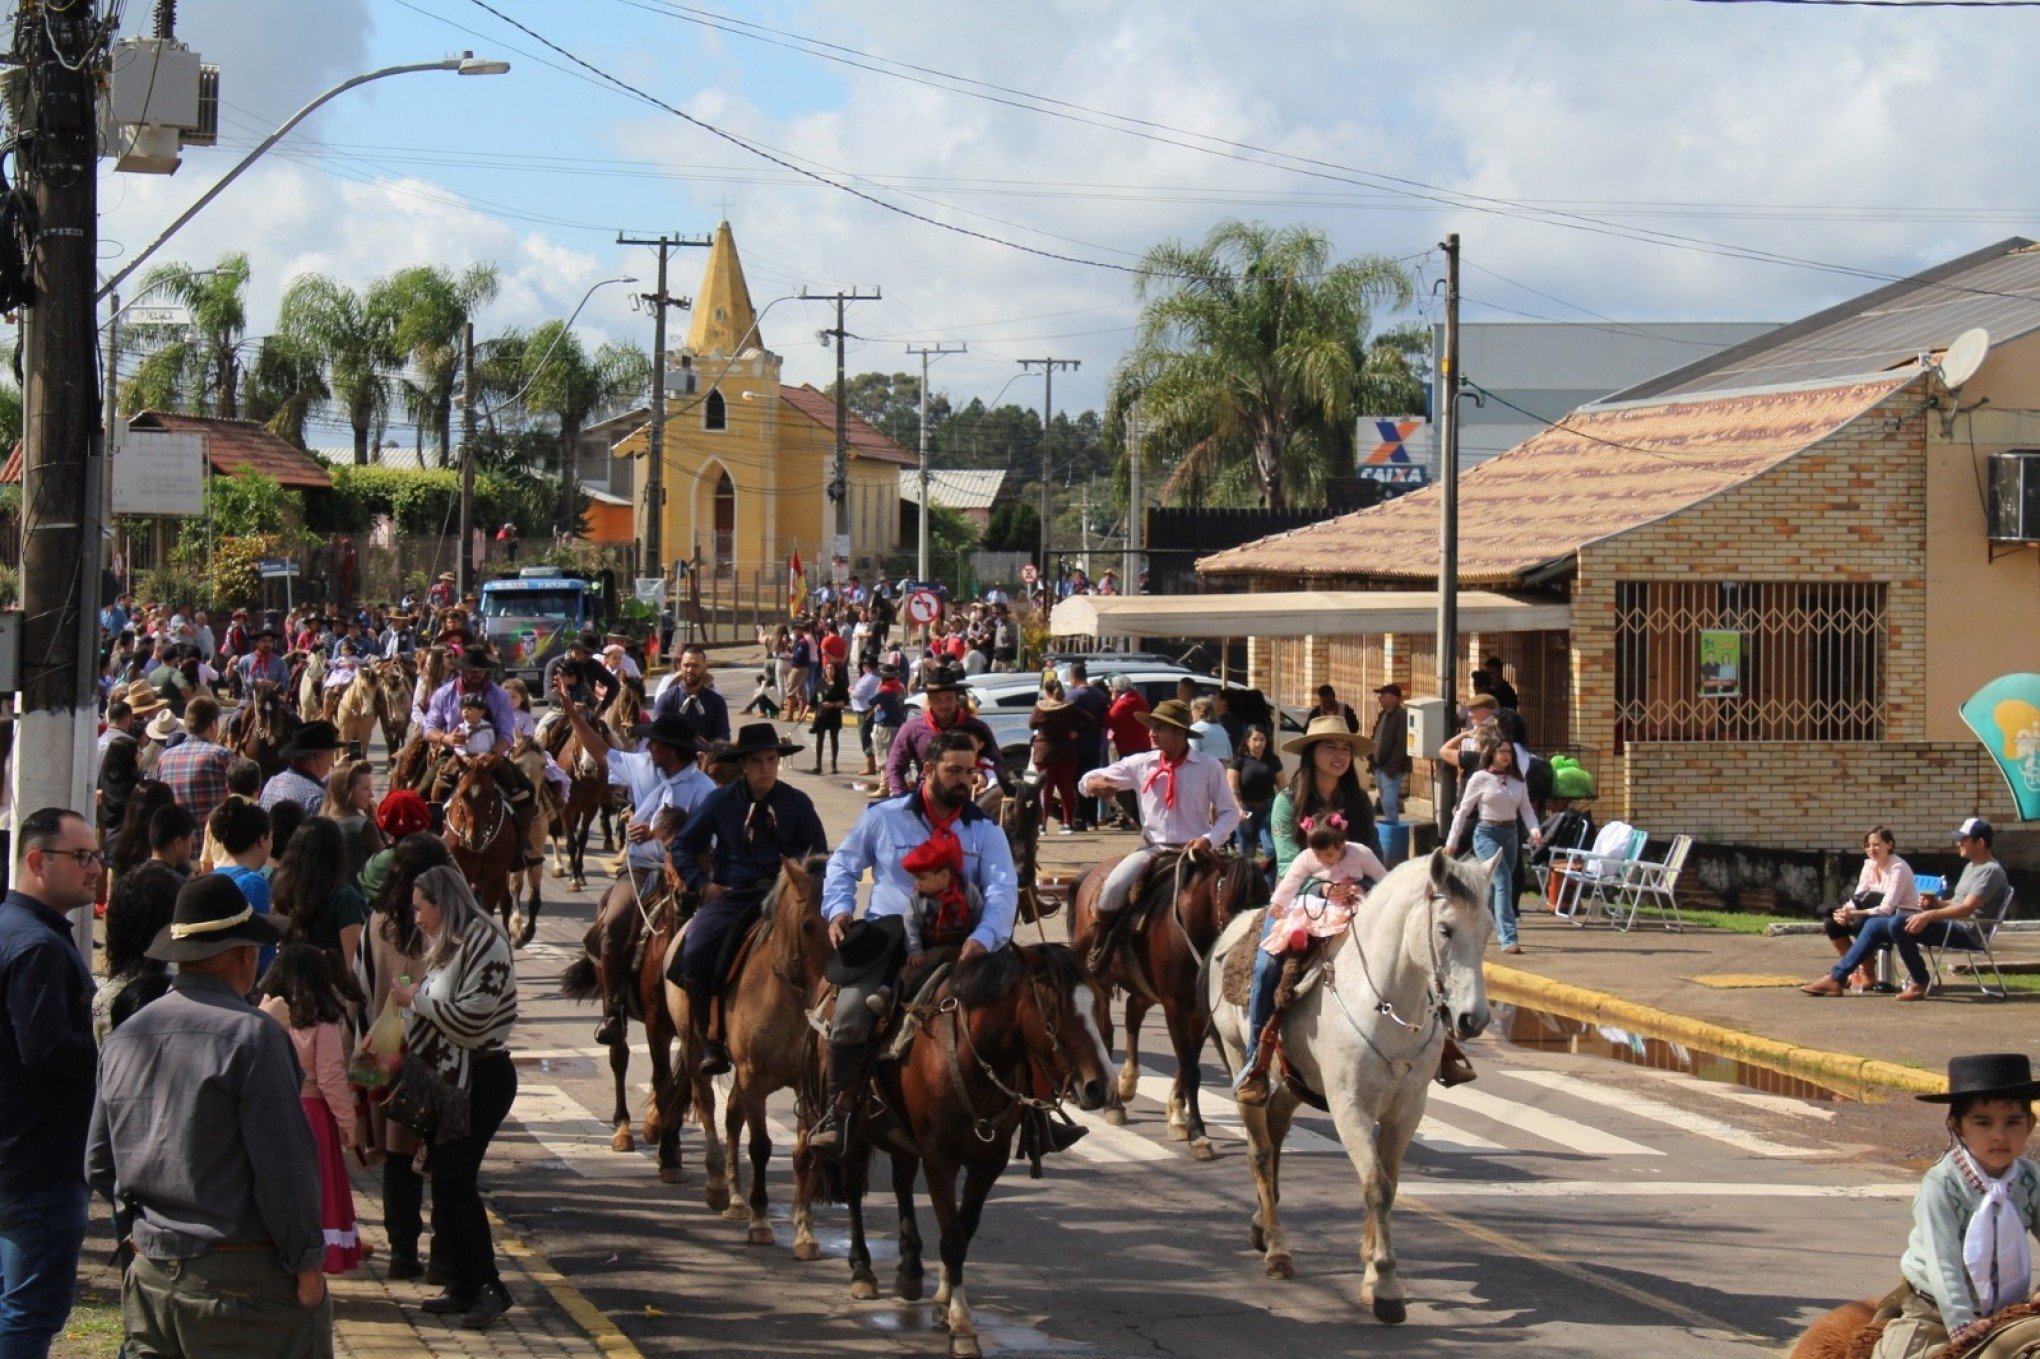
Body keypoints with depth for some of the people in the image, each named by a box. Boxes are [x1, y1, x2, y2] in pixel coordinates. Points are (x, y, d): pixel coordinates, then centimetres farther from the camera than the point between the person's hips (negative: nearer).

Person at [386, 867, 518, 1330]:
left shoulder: (483, 943, -14)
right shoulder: (450, 946, 15)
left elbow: (470, 1021, -20)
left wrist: (415, 998, -12)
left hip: (481, 1079, -10)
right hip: (450, 1079, 10)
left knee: (455, 1178, -11)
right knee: (445, 1178, 9)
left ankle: (489, 1286, -6)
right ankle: (462, 1287, 14)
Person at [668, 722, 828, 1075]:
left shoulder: (796, 802, 5)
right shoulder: (720, 801, 4)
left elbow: (818, 852, 15)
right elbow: (683, 846, 12)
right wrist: (701, 884, -2)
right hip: (729, 896, 0)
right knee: (695, 955, -26)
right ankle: (710, 1039, -9)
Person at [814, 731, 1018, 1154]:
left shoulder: (985, 830, 7)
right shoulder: (883, 817, 5)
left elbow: (1003, 889, -5)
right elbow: (843, 865, 16)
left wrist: (983, 939, -23)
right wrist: (839, 909, -4)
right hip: (886, 937, -2)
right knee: (852, 1014, -24)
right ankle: (834, 1114, -6)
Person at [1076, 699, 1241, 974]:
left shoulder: (1209, 767, 0)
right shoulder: (1141, 763, 5)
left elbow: (1229, 813, 3)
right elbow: (1092, 779, 11)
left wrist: (1209, 839, -16)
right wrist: (1091, 783, -16)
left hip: (1193, 851, -1)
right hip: (1152, 848, 1)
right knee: (1113, 888, -22)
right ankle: (1097, 956, -4)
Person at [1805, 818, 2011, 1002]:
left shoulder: (1991, 871, -10)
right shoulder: (1972, 866, 22)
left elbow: (1967, 908, -22)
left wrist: (1929, 915, -30)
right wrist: (1934, 904, 6)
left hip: (1965, 931, -10)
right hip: (1950, 925, 10)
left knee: (1898, 924, -31)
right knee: (1874, 924, 5)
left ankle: (1919, 984, -19)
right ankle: (1836, 978, 1)